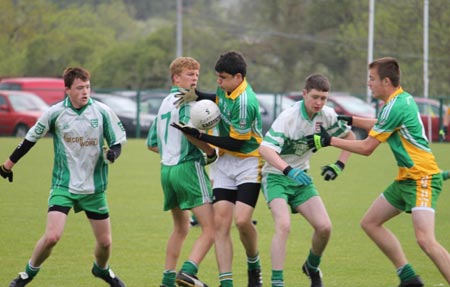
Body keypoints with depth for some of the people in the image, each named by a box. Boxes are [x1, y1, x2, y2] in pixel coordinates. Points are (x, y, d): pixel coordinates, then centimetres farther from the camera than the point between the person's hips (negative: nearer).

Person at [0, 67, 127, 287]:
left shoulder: (102, 112, -7)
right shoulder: (55, 113, -8)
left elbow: (117, 141, 2)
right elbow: (31, 138, 5)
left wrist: (112, 153, -22)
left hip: (94, 188, 2)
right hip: (63, 185, -2)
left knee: (105, 241, 7)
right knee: (52, 236, -17)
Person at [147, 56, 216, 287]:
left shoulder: (164, 103, 19)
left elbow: (152, 143, 25)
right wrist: (210, 151, -13)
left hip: (167, 170, 9)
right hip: (189, 167, -9)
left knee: (180, 228, 23)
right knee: (210, 229, -12)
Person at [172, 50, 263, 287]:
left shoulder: (245, 103, -24)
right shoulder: (225, 89, 1)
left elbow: (235, 143, -20)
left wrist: (198, 135, -17)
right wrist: (197, 95, 7)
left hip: (248, 163, -7)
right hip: (225, 163, 7)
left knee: (242, 220, -21)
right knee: (220, 222, -6)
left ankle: (254, 267, 7)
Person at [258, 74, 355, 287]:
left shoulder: (326, 115, -6)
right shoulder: (289, 117, -24)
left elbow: (349, 136, 12)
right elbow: (264, 148, -34)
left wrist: (339, 165, -1)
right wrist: (289, 170, -47)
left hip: (300, 177, 5)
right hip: (276, 176, -5)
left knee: (324, 227, -6)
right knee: (283, 225, -27)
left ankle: (312, 268, 24)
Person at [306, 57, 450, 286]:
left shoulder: (396, 107, -19)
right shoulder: (403, 98, 9)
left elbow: (367, 147, -15)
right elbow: (381, 126, 30)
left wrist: (329, 141, -7)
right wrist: (350, 120, 22)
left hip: (422, 179, -10)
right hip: (406, 179, 10)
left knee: (425, 240, -24)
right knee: (370, 223, 14)